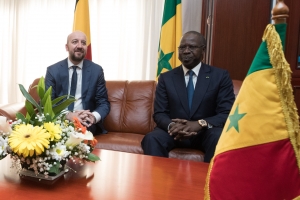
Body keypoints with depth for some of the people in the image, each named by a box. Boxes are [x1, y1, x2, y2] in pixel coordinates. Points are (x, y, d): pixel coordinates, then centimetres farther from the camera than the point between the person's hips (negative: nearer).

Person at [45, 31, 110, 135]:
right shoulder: (53, 70, 2)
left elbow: (104, 103, 2)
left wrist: (94, 116, -22)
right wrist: (68, 115, -23)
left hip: (86, 122, 0)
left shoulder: (96, 70, 2)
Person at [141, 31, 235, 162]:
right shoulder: (166, 78, 6)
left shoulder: (220, 76, 2)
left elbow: (227, 113, -5)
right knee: (151, 138, -29)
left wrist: (201, 124, -25)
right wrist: (171, 125, -24)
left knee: (220, 139, -32)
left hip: (206, 133, 0)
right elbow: (159, 113, 1)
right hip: (174, 132, 1)